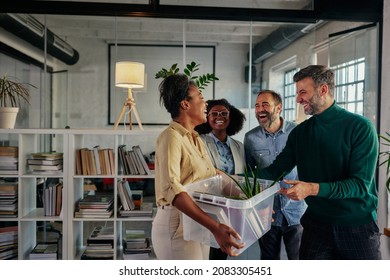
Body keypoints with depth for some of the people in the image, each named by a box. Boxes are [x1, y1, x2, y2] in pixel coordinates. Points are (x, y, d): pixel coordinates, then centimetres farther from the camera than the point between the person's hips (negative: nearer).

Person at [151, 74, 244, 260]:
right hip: (177, 226, -8)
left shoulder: (196, 138, 12)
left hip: (199, 226, 8)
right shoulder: (171, 137, -15)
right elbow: (171, 189, -28)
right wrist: (215, 227, -35)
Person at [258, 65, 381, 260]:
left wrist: (313, 189, -31)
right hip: (316, 224, 4)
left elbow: (361, 183, -19)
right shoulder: (300, 132, 3)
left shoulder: (360, 127, -12)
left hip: (358, 226, -3)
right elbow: (275, 170, 2)